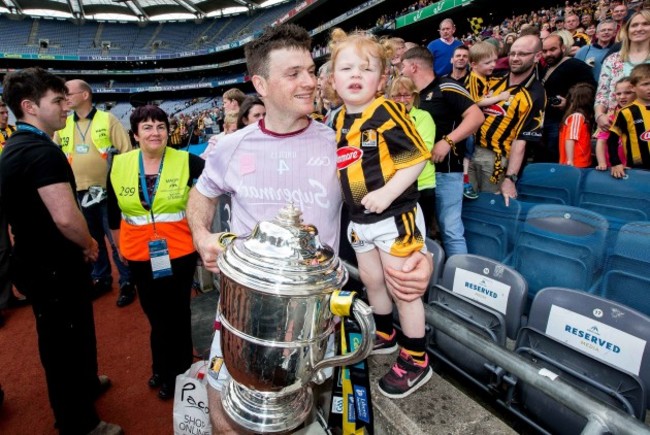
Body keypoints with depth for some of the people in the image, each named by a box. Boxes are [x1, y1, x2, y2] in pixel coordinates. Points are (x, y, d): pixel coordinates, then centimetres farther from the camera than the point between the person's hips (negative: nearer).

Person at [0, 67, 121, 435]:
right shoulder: (43, 151, -24)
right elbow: (65, 218, -34)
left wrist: (82, 245, 15)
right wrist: (90, 245, -14)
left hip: (36, 262, 10)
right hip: (55, 269, -10)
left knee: (62, 339, 27)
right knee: (66, 344, 7)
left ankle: (86, 384, 49)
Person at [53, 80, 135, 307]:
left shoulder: (108, 120, -5)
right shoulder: (62, 125, 7)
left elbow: (126, 152, -6)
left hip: (108, 192, -4)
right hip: (79, 194, 5)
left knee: (117, 240, 2)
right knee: (91, 240, 15)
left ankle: (127, 282, 15)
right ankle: (101, 278, 32)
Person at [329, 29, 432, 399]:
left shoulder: (386, 112, -16)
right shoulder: (340, 120, 6)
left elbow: (418, 156, -18)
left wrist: (387, 193, -25)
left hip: (395, 216, -7)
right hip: (361, 219, 8)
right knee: (372, 281, 22)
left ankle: (416, 362, 25)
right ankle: (384, 335, 47)